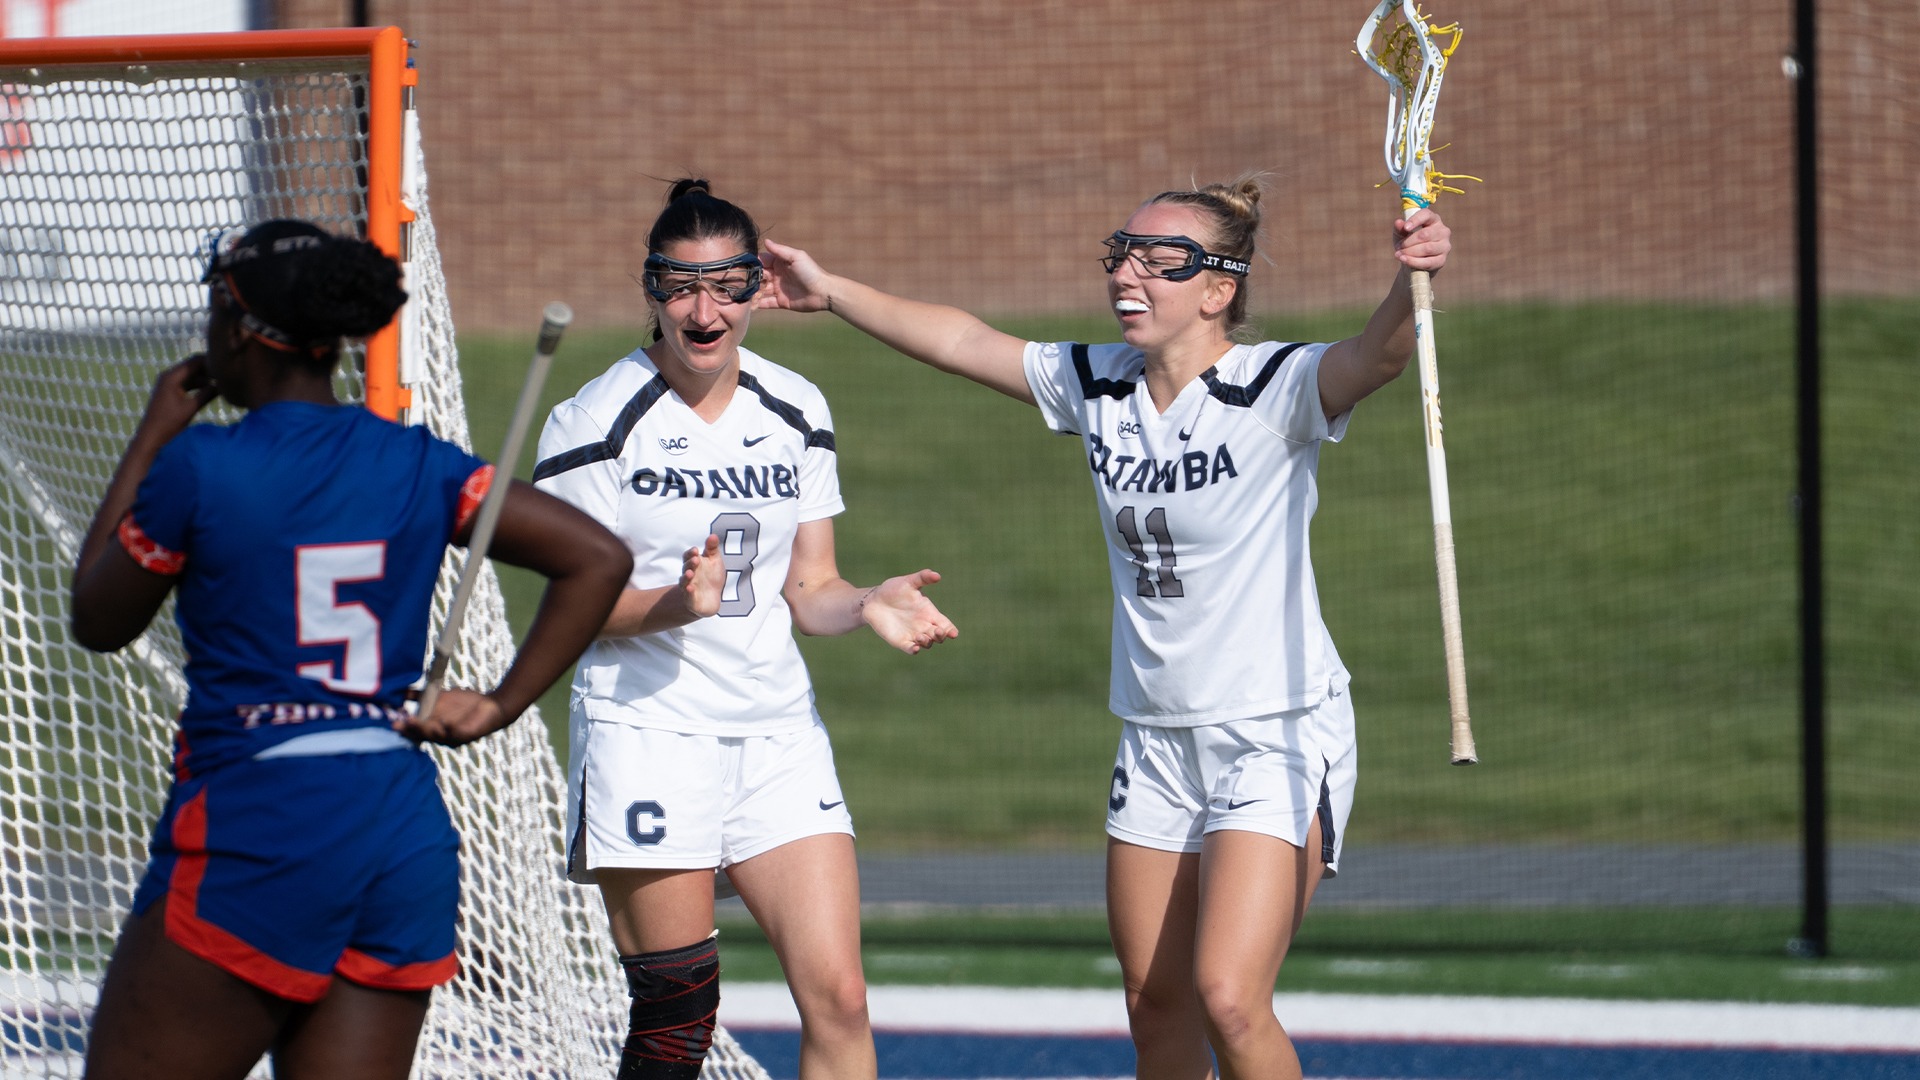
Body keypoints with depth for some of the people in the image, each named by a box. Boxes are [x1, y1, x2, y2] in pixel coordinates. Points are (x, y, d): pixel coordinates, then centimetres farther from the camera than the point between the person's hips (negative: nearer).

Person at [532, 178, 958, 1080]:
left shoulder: (797, 412, 9)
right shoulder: (596, 423, -6)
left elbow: (807, 590, 13)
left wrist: (869, 604, -8)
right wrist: (672, 603, -24)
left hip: (778, 731, 4)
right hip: (647, 732, -4)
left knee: (836, 996, -7)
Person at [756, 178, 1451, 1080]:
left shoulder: (1277, 390, -15)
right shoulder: (1095, 387, 5)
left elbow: (1376, 356, -34)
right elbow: (961, 341, 17)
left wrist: (1411, 284, -55)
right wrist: (831, 291, 24)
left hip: (1278, 735, -7)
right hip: (1157, 737, 7)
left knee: (1229, 1001, -18)